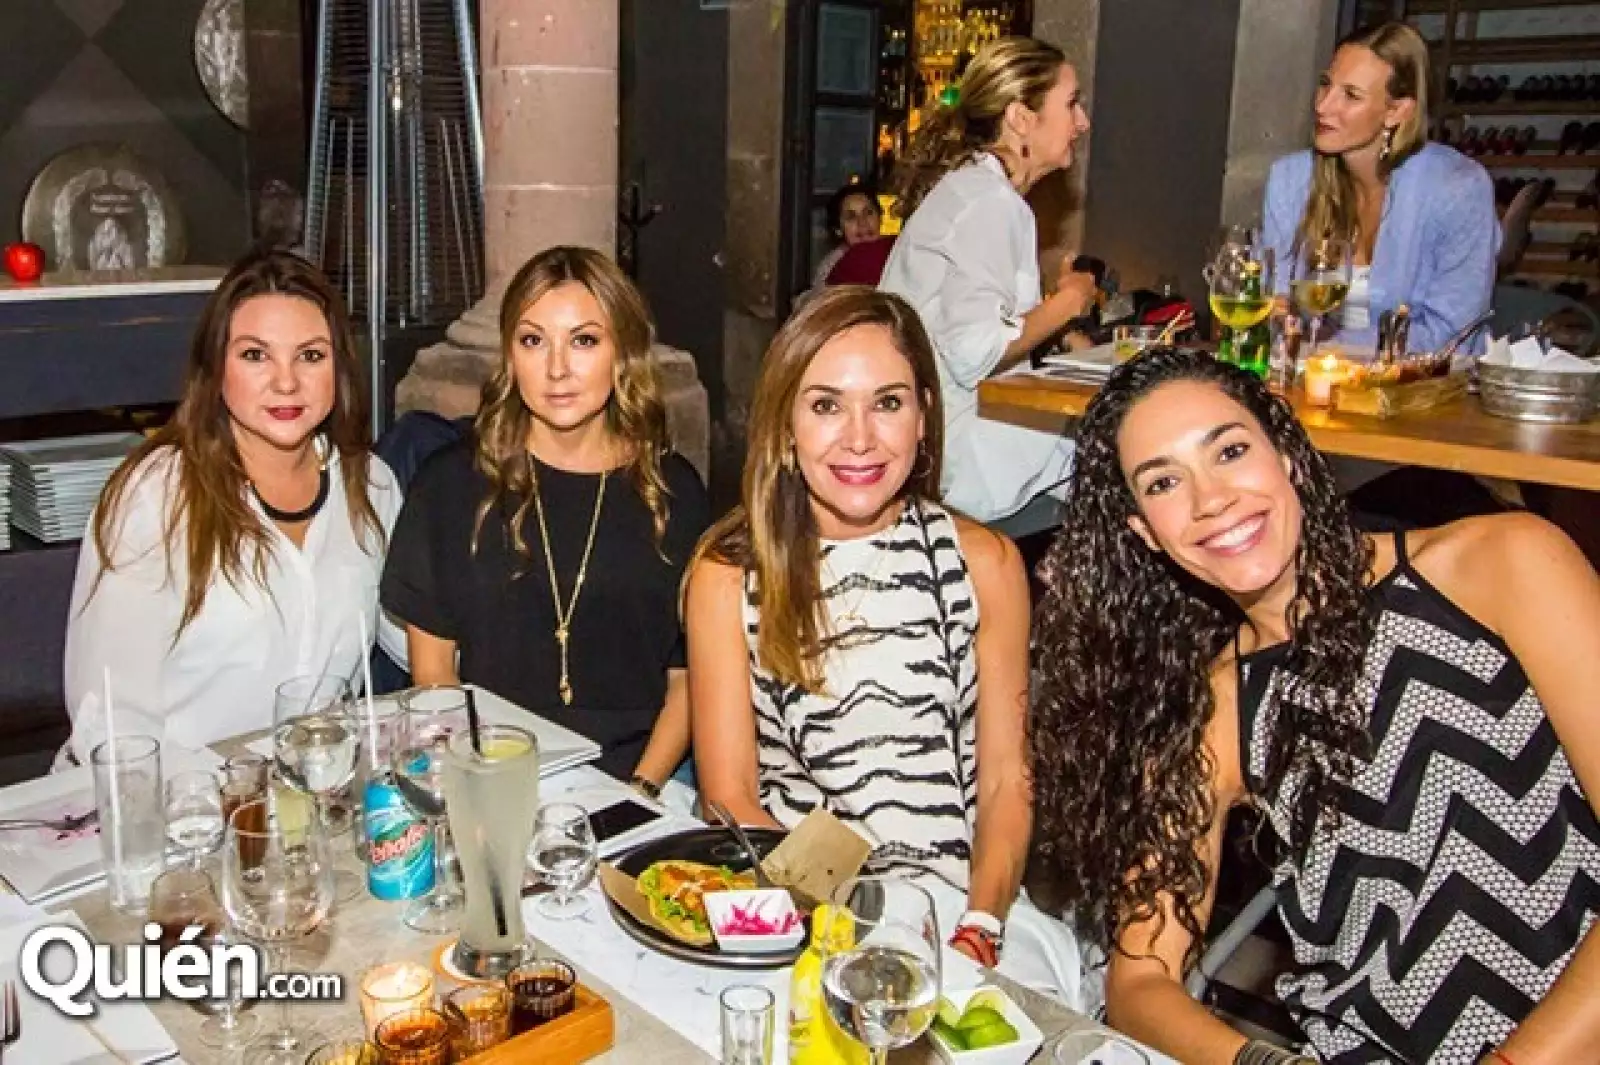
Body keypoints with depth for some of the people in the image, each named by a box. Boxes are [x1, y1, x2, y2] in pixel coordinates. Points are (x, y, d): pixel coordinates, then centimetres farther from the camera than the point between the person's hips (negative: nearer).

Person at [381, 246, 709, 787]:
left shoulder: (674, 491, 4)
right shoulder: (452, 483, 4)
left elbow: (688, 676, 6)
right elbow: (432, 670, 6)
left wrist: (639, 793, -8)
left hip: (629, 788, 1)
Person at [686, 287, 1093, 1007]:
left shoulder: (983, 563, 3)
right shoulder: (729, 574, -1)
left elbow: (1007, 783, 3)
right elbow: (729, 796, -3)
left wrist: (976, 933, -13)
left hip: (962, 903, 1)